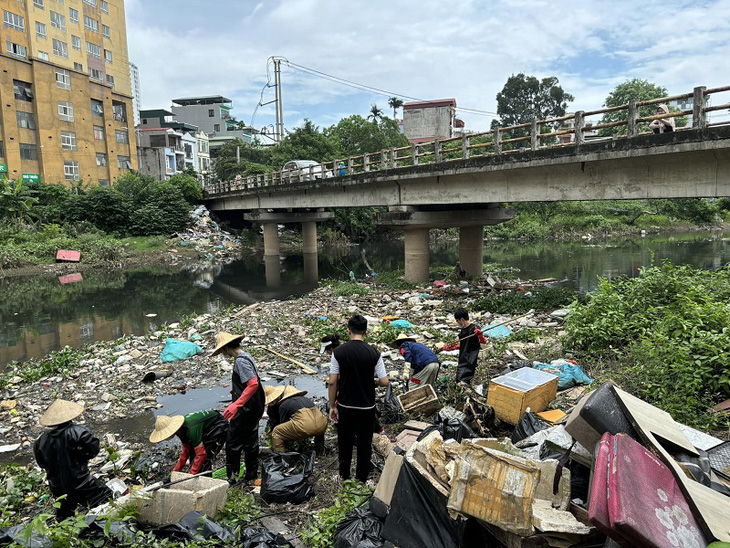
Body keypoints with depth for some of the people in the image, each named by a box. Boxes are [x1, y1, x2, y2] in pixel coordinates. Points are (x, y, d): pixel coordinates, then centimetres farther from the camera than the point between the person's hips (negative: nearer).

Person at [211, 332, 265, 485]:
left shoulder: (240, 361, -20)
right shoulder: (247, 356, 10)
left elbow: (253, 384, -29)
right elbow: (254, 381, 22)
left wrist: (236, 405, -33)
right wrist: (236, 391, 29)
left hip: (245, 410, -10)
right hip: (254, 408, 10)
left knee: (233, 442, 1)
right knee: (251, 442, 16)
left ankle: (232, 477, 10)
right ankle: (251, 477, 26)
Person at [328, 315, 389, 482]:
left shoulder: (338, 352, -11)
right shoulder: (374, 353, -13)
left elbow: (332, 382, -9)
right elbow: (384, 382, -12)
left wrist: (332, 406, 0)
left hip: (345, 406, 1)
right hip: (367, 407, -1)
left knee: (344, 442, 19)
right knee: (364, 443, 15)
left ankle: (344, 476, 35)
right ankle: (361, 479, 26)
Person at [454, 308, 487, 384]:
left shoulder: (474, 328, -13)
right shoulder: (463, 330, 12)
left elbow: (483, 342, -21)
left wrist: (480, 334, -40)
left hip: (470, 361, -9)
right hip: (462, 360, 9)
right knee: (458, 380, 13)